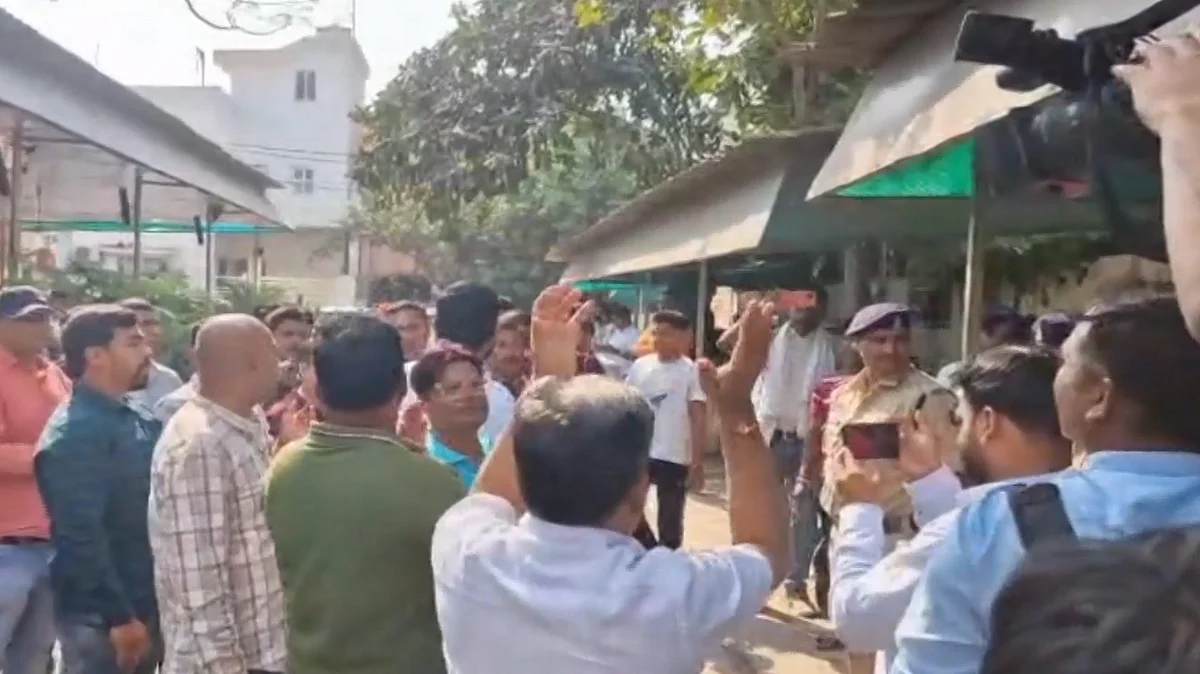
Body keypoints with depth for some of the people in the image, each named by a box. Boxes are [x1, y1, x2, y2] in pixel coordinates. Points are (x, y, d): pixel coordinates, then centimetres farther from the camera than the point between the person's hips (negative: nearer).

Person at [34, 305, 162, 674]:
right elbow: (81, 535, -23)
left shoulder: (139, 420, 9)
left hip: (147, 604, 8)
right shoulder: (73, 433, -17)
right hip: (99, 616, -8)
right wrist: (119, 616, -22)